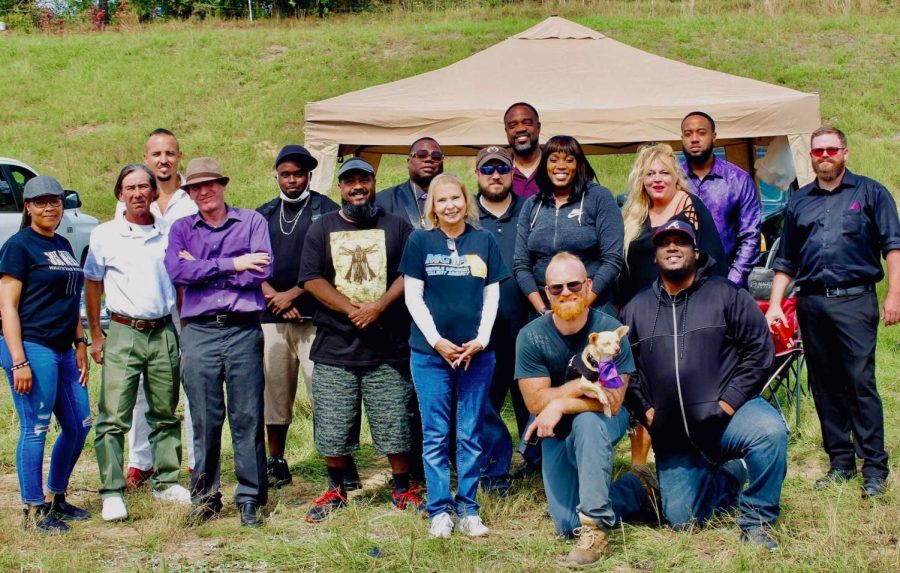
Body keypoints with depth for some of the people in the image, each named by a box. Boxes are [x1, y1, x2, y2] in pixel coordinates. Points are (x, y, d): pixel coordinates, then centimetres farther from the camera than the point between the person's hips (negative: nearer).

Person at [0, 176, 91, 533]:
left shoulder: (63, 246, 16)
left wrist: (80, 344, 15)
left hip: (63, 351, 9)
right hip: (32, 348, -8)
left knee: (79, 426, 12)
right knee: (35, 429, -3)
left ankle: (56, 499, 27)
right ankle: (33, 512, 7)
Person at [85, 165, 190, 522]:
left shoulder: (168, 236, 7)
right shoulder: (105, 235, 1)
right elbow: (92, 285, 8)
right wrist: (96, 335, 5)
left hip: (163, 333, 3)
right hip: (123, 332, -3)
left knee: (166, 413, 10)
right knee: (114, 416, -8)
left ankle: (166, 482, 21)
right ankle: (112, 493, -5)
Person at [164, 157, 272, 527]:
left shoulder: (251, 222, 7)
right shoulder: (181, 229, 12)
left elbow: (262, 272, -8)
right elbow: (176, 271, -7)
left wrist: (202, 270, -5)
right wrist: (231, 265, -9)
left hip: (243, 330, -1)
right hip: (199, 332, 1)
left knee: (248, 418, 0)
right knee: (205, 419, 4)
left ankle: (250, 497, 7)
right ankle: (205, 496, 14)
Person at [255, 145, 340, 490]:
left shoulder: (325, 212, 3)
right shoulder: (264, 215, 17)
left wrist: (292, 294, -8)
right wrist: (273, 296, -5)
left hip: (314, 315, -4)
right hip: (272, 317, 4)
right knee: (274, 391, 7)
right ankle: (276, 463, 16)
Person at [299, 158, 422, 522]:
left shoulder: (396, 226, 9)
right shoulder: (322, 229, 10)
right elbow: (311, 279, 1)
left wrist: (379, 306, -13)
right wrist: (350, 309, -11)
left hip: (388, 345, -1)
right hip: (335, 346, 1)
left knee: (394, 423, 1)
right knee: (332, 426, 4)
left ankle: (403, 490, 15)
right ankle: (336, 490, 20)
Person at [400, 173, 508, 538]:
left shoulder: (484, 241, 6)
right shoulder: (420, 241, 2)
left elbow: (492, 295, 7)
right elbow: (413, 296, 0)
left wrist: (481, 339, -5)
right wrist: (437, 341, -9)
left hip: (477, 352, 1)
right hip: (430, 352, -1)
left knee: (470, 434, 6)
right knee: (435, 434, 2)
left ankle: (468, 508, 13)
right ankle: (439, 510, 9)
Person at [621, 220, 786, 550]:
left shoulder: (727, 295, 2)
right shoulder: (636, 309, 12)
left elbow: (760, 350, -4)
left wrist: (730, 402, -12)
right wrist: (645, 409, 0)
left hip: (725, 415, -3)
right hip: (673, 438, 3)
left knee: (770, 431, -36)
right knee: (681, 519, -3)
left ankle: (756, 521, -16)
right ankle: (731, 477, 28)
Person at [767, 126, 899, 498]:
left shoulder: (870, 193, 6)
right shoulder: (798, 202, 17)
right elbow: (786, 261, 21)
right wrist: (775, 303, 12)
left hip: (854, 300, -4)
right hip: (811, 304, 5)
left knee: (860, 382, -9)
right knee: (825, 387, 6)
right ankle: (840, 462, 14)